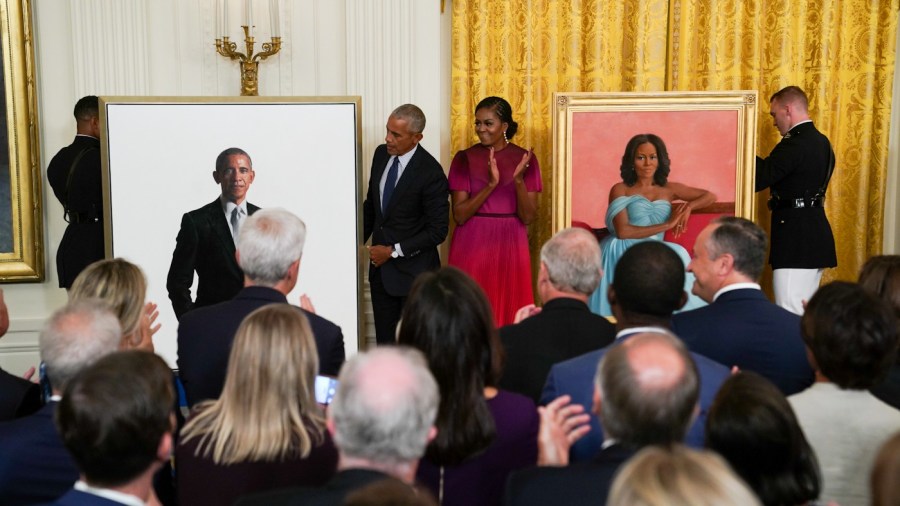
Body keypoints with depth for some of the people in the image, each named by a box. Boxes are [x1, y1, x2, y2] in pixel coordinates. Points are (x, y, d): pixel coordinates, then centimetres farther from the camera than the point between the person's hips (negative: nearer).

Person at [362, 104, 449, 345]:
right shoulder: (381, 154, 2)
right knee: (384, 341, 12)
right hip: (380, 265, 6)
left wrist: (393, 251, -14)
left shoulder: (431, 173, -18)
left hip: (413, 270, -6)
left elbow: (438, 231, -15)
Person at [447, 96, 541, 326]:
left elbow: (528, 217, -3)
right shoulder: (464, 159, -1)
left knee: (509, 314, 4)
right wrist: (490, 184, -18)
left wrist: (518, 180, -18)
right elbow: (459, 215, -8)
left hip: (510, 247, 1)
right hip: (472, 247, -1)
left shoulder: (525, 159, 1)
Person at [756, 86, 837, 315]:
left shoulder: (794, 144, -16)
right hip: (816, 233, 10)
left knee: (790, 316, -8)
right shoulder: (822, 142, 14)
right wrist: (755, 159, 8)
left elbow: (757, 181, -18)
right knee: (806, 313, 15)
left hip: (795, 237, -10)